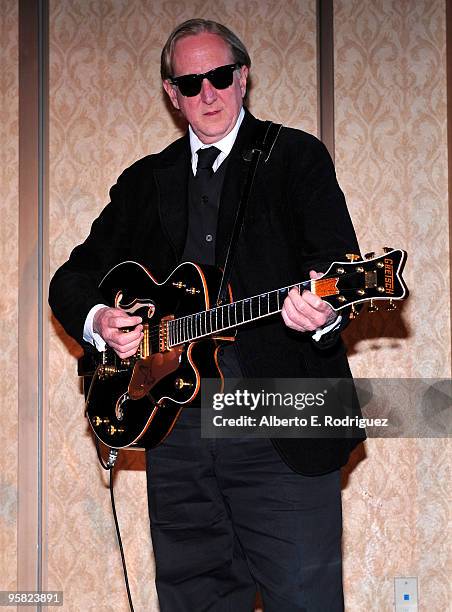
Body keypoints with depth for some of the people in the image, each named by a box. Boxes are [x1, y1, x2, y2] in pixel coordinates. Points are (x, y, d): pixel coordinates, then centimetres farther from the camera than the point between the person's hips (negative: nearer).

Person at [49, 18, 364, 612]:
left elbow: (339, 265, -8)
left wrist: (324, 312, -31)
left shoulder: (295, 156, 4)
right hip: (176, 430, 4)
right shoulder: (145, 180, 16)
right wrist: (97, 320, -4)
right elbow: (72, 279, 18)